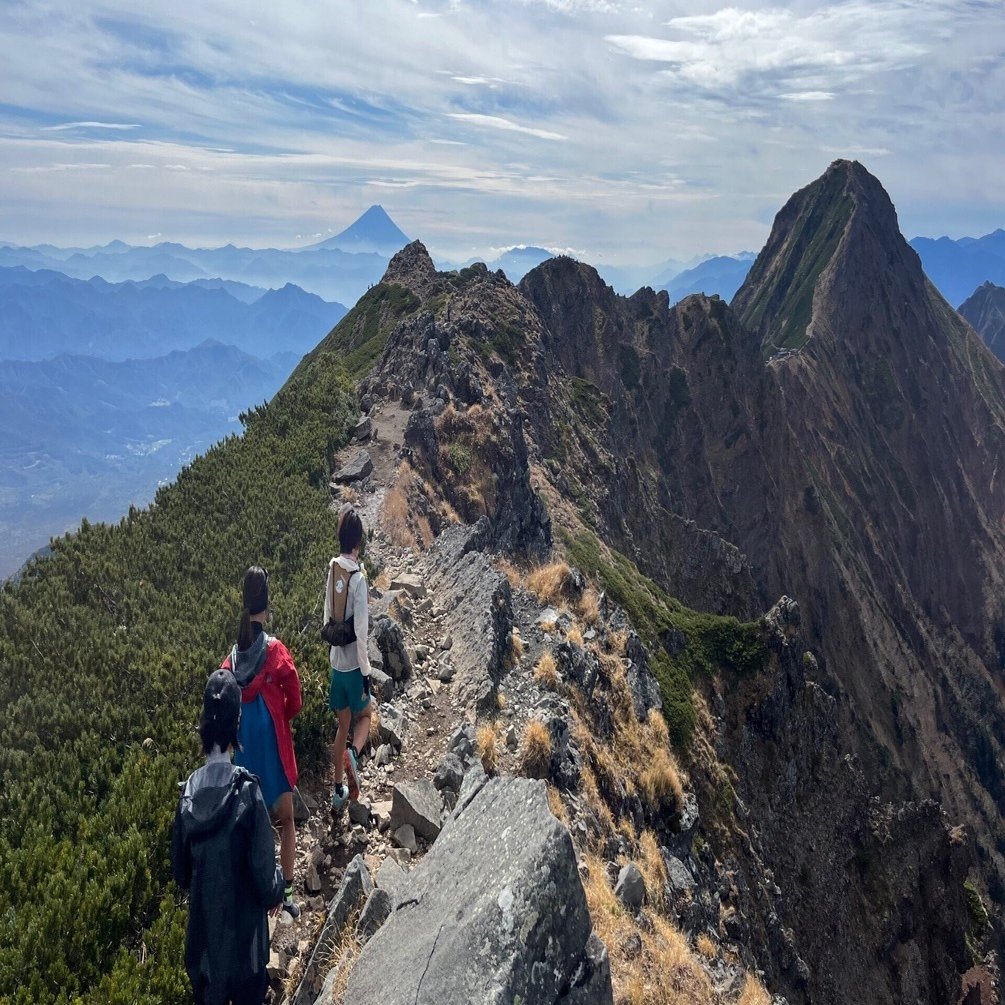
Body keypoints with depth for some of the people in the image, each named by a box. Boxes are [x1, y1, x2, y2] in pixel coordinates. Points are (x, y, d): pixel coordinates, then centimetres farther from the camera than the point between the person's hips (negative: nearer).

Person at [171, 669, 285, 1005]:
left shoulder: (189, 793, -13)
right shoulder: (247, 791, -26)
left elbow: (179, 868, 1)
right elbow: (263, 865, -18)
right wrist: (275, 894, 2)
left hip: (204, 918, 4)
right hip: (243, 919, -3)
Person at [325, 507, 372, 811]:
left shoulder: (332, 570, -2)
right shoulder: (357, 578, -22)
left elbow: (328, 620, 8)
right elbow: (361, 632, -20)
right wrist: (366, 671, -11)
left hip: (336, 662, 6)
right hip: (353, 664, -6)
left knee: (343, 725, 17)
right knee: (364, 716, 19)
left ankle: (338, 789, 25)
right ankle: (353, 752, -9)